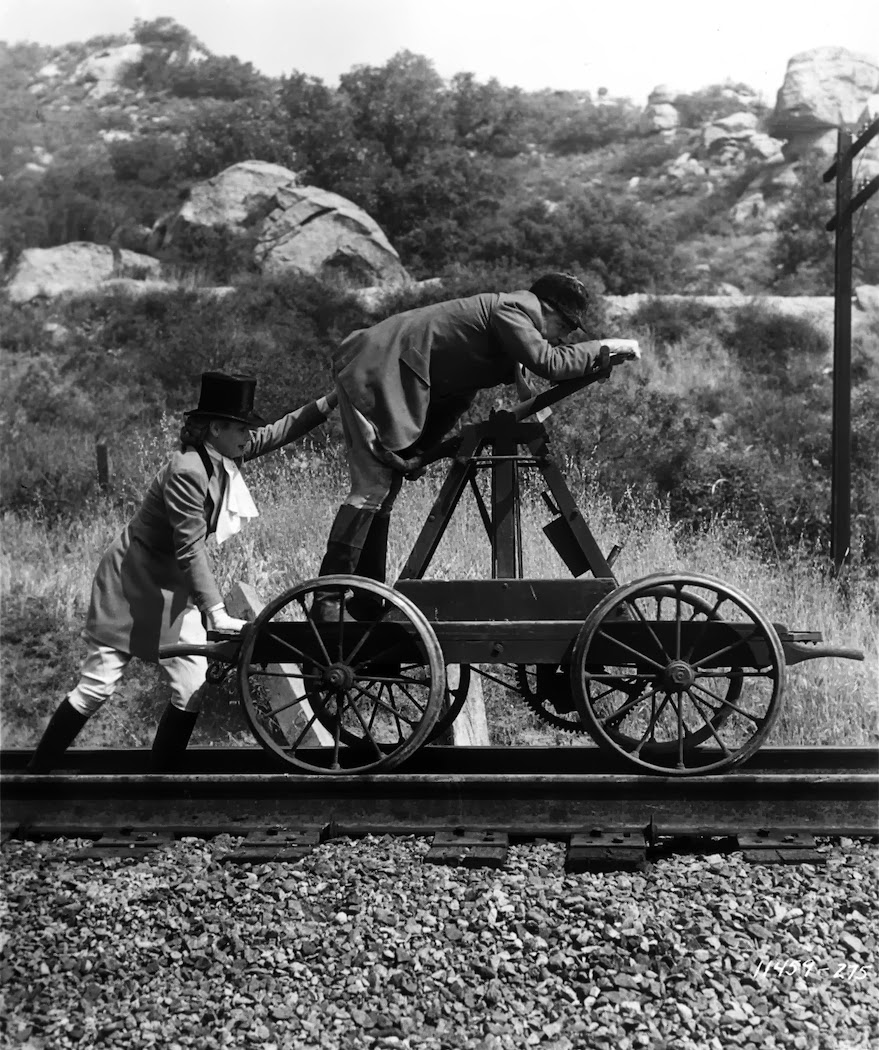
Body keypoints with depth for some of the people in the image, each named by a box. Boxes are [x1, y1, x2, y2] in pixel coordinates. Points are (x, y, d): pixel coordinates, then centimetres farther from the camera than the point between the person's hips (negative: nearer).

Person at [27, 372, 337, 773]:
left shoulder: (225, 456, -3)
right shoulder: (187, 472, -27)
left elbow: (281, 431, 6)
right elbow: (190, 550, -28)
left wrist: (332, 401, -3)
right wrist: (215, 612, -30)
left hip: (173, 589, 8)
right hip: (131, 582, -8)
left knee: (193, 690, -1)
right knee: (96, 687, -3)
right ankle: (37, 770, 11)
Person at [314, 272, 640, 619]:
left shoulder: (513, 310, 17)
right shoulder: (514, 308, -12)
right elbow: (548, 363, -24)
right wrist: (603, 347, -13)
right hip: (373, 371, -11)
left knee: (383, 489, 10)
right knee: (372, 487, -15)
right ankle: (327, 600, -15)